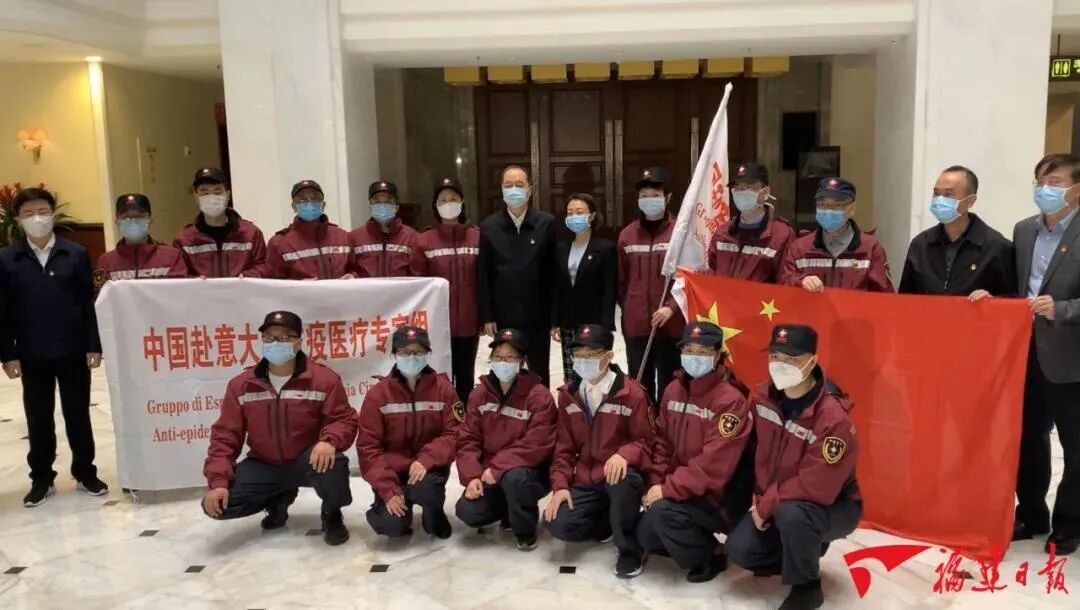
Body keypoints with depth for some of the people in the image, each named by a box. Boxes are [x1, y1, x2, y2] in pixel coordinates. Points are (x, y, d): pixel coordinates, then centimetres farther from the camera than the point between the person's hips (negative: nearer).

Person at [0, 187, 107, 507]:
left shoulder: (76, 254, 1)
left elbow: (89, 302, 0)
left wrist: (94, 345, -4)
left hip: (73, 350, 0)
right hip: (32, 355, 1)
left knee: (78, 415, 9)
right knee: (38, 419, 11)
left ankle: (85, 473, 22)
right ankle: (41, 478, 23)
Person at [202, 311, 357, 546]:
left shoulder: (324, 379, -12)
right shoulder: (241, 385, -3)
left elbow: (344, 420, -11)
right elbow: (225, 435, -1)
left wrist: (329, 441, -36)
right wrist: (218, 481, -13)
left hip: (308, 462, -3)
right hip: (264, 466, 4)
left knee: (332, 465, -39)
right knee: (216, 504, -15)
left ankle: (332, 515, -2)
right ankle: (279, 500, 16)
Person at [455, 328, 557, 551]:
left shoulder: (538, 395, -15)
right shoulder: (480, 393, 1)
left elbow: (537, 445, -21)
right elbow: (468, 439, 0)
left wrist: (498, 467, -25)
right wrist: (472, 476, -15)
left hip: (531, 473, -4)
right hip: (489, 473, 5)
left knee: (514, 477, -37)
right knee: (468, 512, -17)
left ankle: (525, 529, -7)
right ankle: (510, 509, 16)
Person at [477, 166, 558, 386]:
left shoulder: (547, 223, -2)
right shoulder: (489, 226, 1)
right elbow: (483, 276, 0)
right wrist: (487, 316, -4)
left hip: (538, 315, -1)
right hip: (503, 316, 1)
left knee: (539, 374, 12)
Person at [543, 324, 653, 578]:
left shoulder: (632, 393, -10)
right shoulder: (568, 394, 5)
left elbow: (645, 441, -7)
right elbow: (563, 446, 10)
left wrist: (624, 454, -30)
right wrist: (560, 485, -3)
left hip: (618, 473, -4)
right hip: (584, 480, 4)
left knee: (625, 480, -41)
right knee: (559, 525, -20)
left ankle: (628, 549, -13)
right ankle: (613, 520, 12)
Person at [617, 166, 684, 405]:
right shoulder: (627, 235, 7)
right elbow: (622, 280, 11)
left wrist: (671, 307, -14)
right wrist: (629, 309, 7)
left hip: (671, 324, -3)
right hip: (635, 324, 3)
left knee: (669, 384, 5)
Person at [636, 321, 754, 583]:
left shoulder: (731, 400, -20)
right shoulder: (674, 389, 4)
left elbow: (714, 465, -25)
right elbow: (662, 441, 7)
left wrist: (668, 489, -23)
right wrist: (656, 485, -6)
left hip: (720, 496, -7)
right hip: (681, 489, 7)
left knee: (662, 511, -28)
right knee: (647, 536, -4)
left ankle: (709, 558, -1)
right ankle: (697, 542, 22)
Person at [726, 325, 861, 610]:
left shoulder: (834, 418, -31)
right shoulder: (763, 396, -9)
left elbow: (817, 488, -30)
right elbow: (759, 450, 6)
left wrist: (766, 505, -21)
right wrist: (760, 495, -1)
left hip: (833, 507, -6)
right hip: (775, 501, 7)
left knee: (791, 514, -38)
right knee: (739, 549, -9)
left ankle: (807, 587, -9)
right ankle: (805, 551, 19)